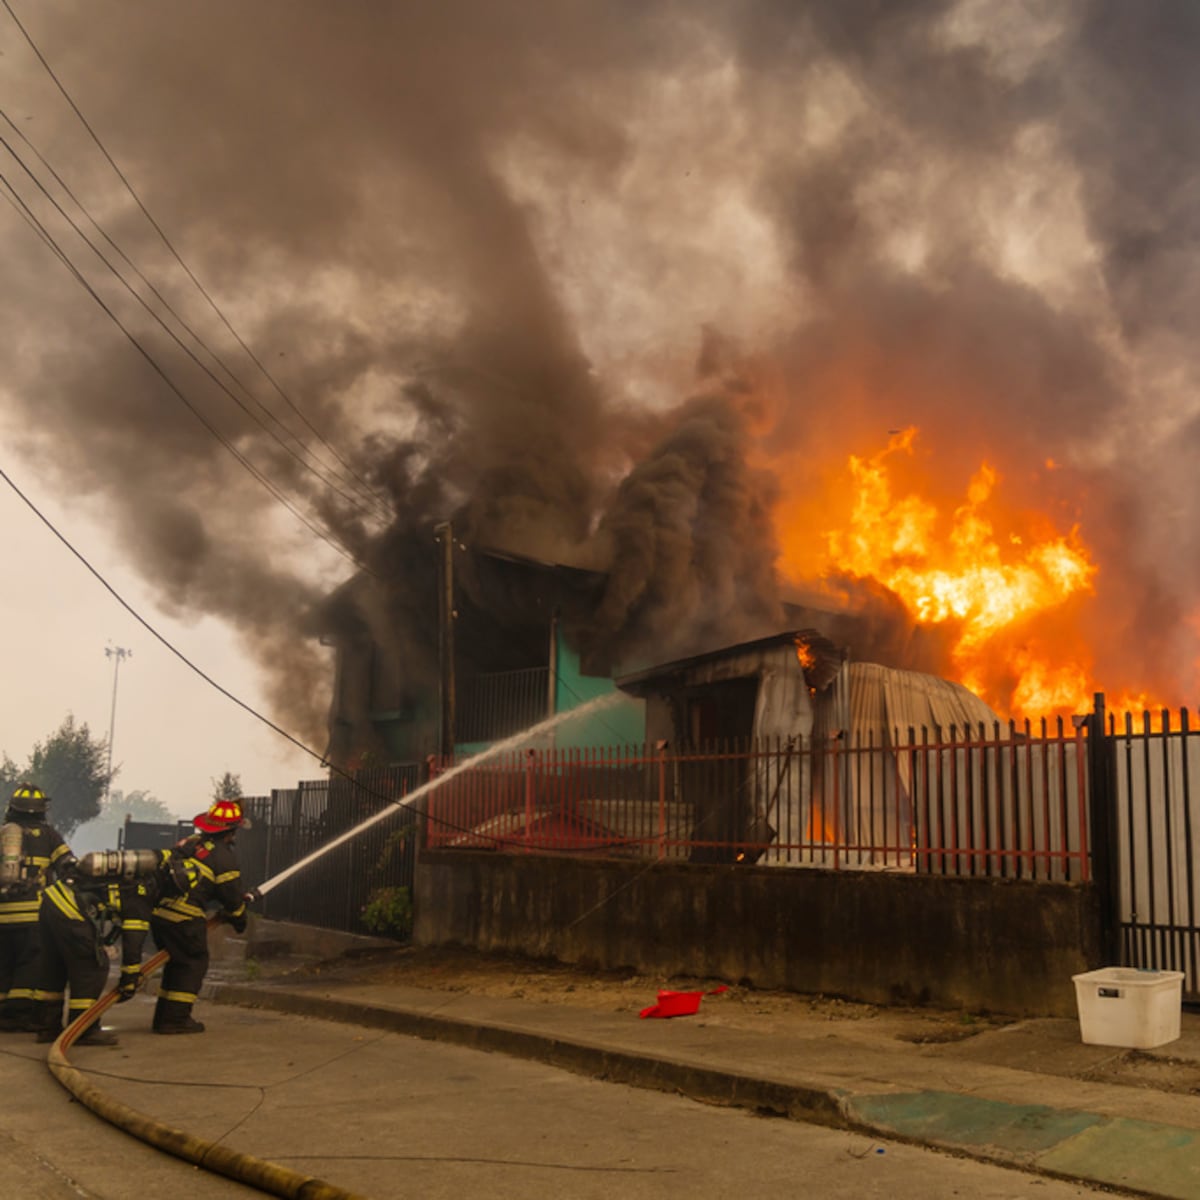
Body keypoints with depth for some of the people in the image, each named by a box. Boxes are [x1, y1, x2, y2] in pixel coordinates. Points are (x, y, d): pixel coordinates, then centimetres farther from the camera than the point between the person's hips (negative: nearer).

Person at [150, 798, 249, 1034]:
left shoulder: (189, 843, 18)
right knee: (194, 964, 4)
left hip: (159, 910, 8)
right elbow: (231, 896, -1)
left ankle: (164, 1016, 23)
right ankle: (176, 1019, 2)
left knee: (177, 962, 19)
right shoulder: (223, 856, -6)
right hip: (185, 919, -8)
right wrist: (240, 921, 17)